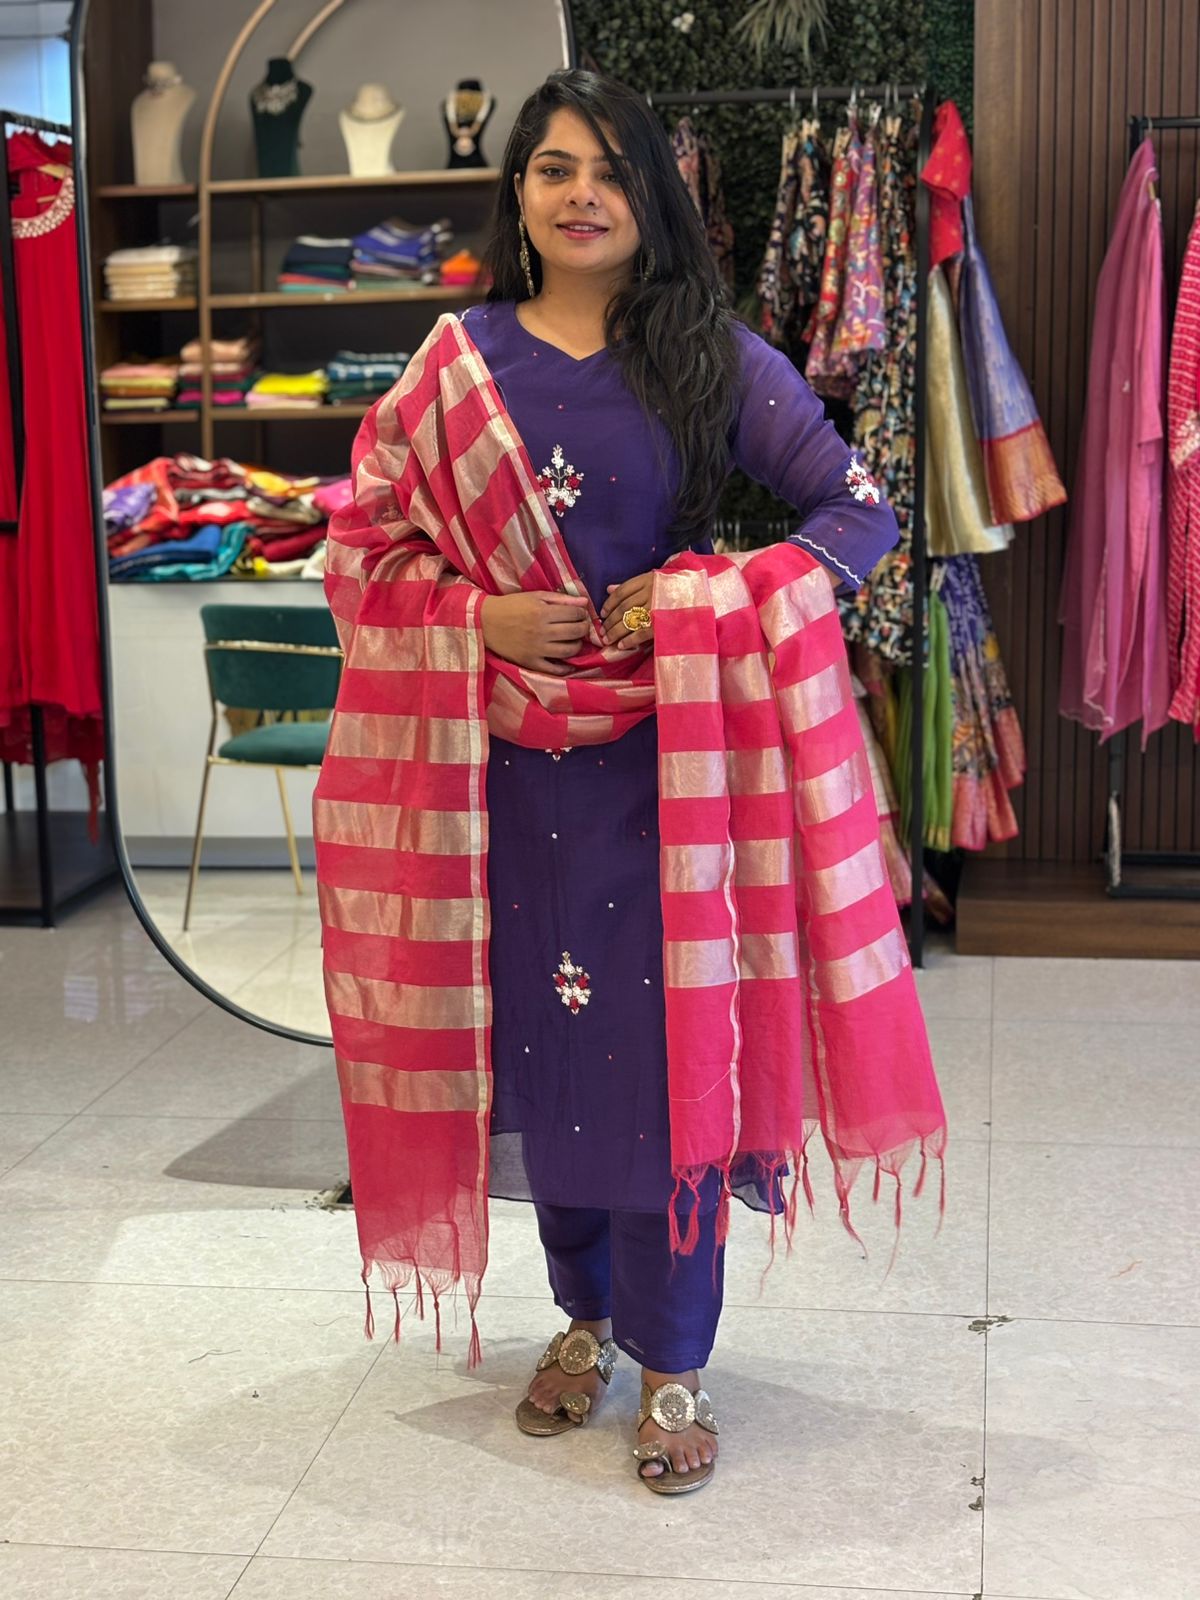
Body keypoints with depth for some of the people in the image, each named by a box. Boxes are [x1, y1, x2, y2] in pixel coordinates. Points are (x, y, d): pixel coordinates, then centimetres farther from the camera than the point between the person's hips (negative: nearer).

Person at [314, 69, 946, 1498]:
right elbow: (363, 542, 8)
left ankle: (672, 1362, 16)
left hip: (672, 756, -2)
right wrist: (477, 615, -9)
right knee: (536, 1042, 10)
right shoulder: (458, 364, 5)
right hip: (513, 763, 2)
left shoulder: (715, 358, 0)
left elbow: (862, 511, -2)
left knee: (666, 1044, 0)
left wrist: (708, 598, -14)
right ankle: (585, 1314, 32)